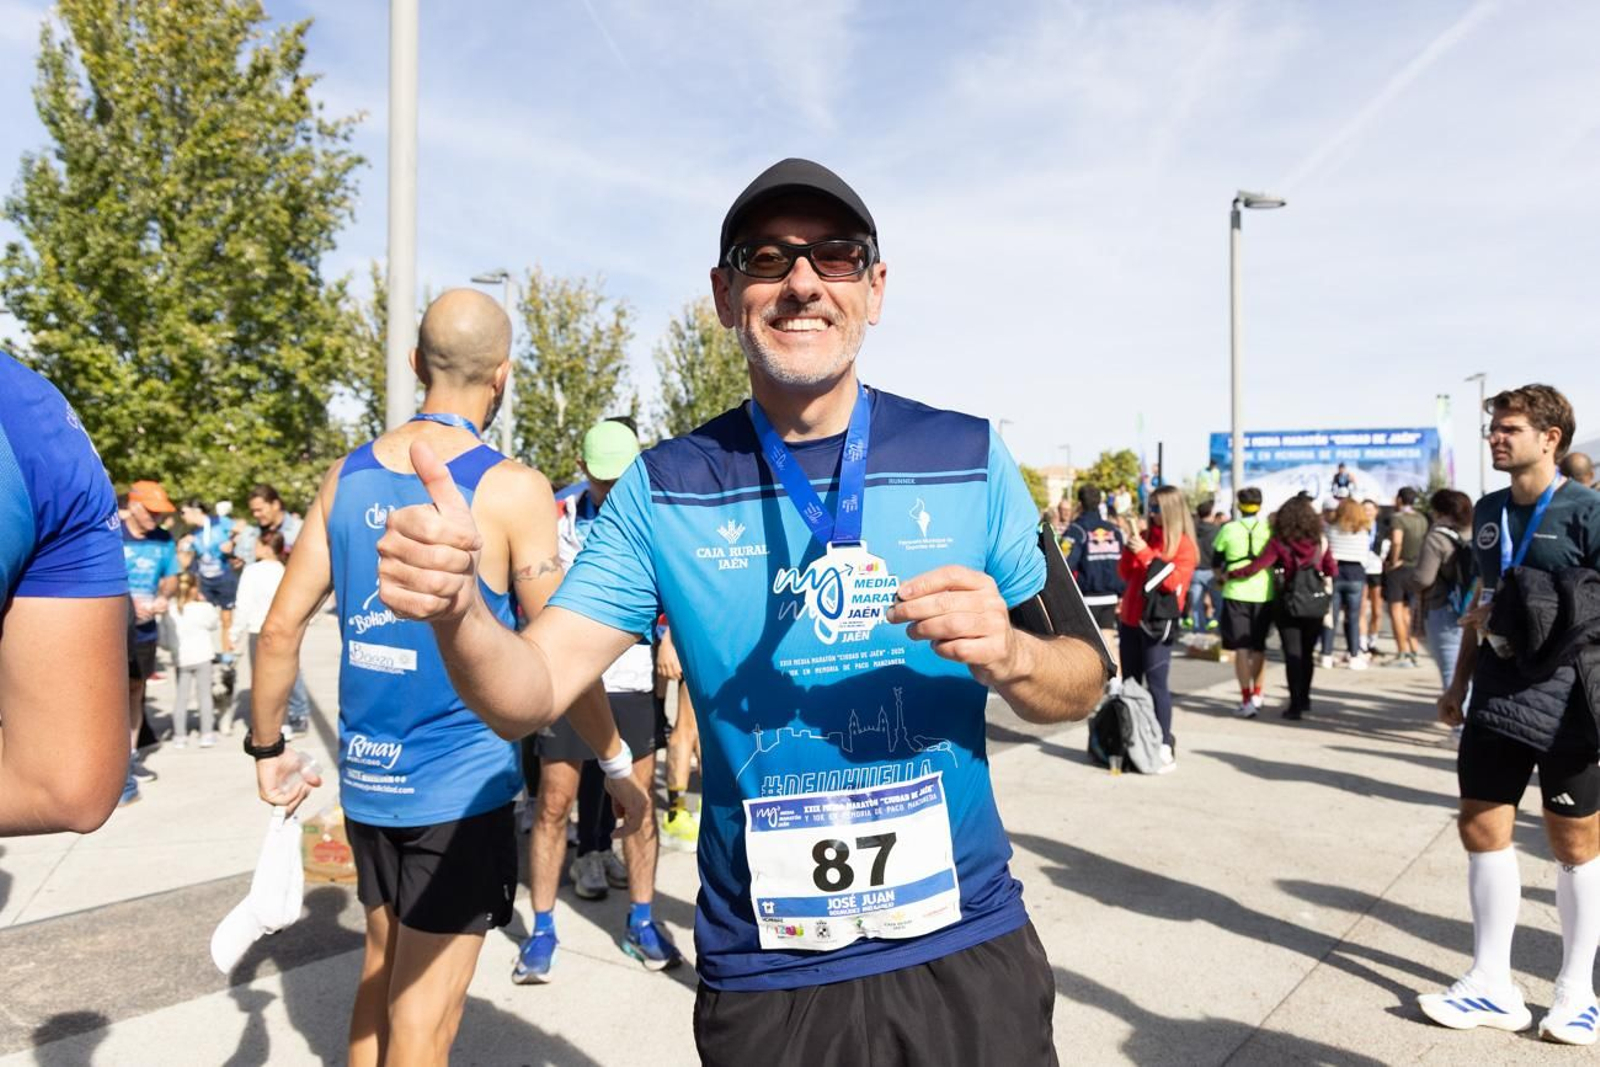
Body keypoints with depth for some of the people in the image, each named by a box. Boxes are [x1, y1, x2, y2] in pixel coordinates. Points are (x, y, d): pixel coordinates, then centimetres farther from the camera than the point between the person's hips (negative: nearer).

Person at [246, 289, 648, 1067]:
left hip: (365, 774, 6)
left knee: (381, 968, 24)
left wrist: (267, 747, 16)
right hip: (459, 782, -6)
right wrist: (617, 763, -1)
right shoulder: (511, 487, -14)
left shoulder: (349, 475, 2)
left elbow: (282, 626, 3)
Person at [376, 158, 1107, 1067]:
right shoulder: (664, 490, -6)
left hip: (967, 955, 1)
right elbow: (530, 694, -9)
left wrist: (1009, 653, -22)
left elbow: (1085, 679, 0)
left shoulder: (969, 457, -5)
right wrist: (457, 606, -30)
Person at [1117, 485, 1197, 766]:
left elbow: (1174, 581, -16)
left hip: (1158, 622, -6)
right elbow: (1125, 574, 13)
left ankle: (1164, 746, -5)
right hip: (1130, 619, 6)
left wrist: (1145, 553, -20)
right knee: (1129, 682, 10)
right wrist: (1129, 549, -4)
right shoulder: (1145, 536, 12)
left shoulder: (1184, 545, -4)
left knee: (1155, 683, -9)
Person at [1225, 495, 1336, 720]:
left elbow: (1255, 567, -14)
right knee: (1307, 653, 17)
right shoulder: (1320, 541, -1)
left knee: (1293, 654, 3)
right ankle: (1304, 699, 29)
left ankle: (1295, 704, 1)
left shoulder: (1279, 543, -9)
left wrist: (1229, 574, -4)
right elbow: (1332, 571, 3)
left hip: (1288, 604, -3)